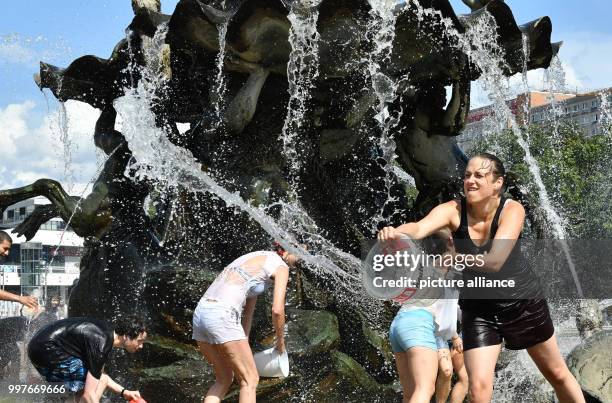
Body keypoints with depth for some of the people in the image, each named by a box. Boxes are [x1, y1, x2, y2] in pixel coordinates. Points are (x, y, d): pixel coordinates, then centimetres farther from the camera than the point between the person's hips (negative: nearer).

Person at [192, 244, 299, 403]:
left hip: (201, 313, 8)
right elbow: (277, 311, -5)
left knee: (224, 379, 20)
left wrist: (244, 344, 32)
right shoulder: (281, 267, 4)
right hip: (222, 317, -8)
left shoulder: (255, 259, 29)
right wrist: (280, 342, 12)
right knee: (250, 380, 4)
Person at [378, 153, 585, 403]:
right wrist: (396, 232, -61)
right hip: (478, 307, 1)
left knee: (557, 375, 16)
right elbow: (420, 227, -39)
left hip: (523, 302, -1)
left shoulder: (512, 210, -23)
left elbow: (495, 261, -37)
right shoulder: (453, 210, -19)